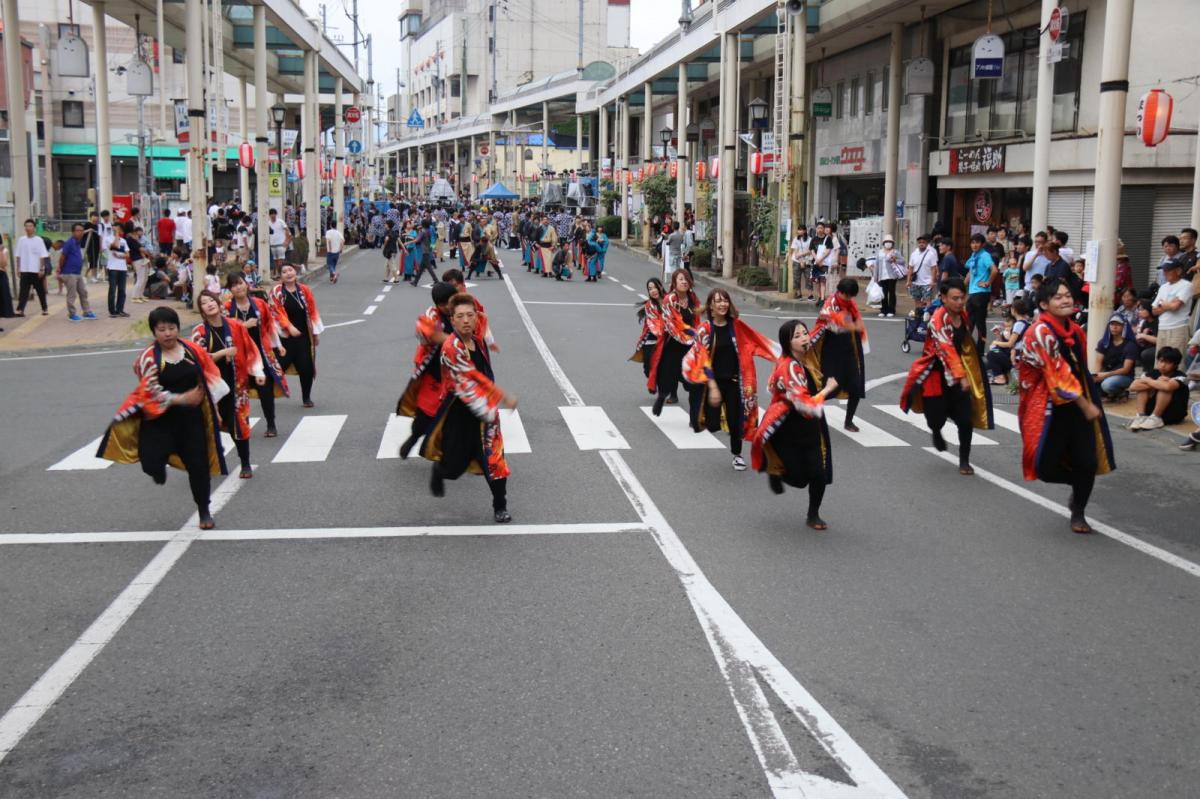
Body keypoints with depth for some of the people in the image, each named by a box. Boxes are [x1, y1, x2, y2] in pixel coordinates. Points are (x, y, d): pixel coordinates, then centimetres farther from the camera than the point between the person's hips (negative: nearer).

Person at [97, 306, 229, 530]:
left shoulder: (193, 350, 0)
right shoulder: (148, 358, -11)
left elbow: (210, 378, 10)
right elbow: (152, 391, -16)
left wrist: (212, 408, 5)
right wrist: (181, 399, -23)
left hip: (191, 418, 3)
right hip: (160, 419, -3)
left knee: (198, 464, 6)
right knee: (151, 464, -15)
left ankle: (204, 511, 24)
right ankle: (160, 466, 26)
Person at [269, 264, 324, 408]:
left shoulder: (304, 290, 4)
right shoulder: (276, 291, -5)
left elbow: (313, 311, 8)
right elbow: (277, 312, -10)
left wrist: (316, 332, 8)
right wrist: (289, 327, -21)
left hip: (303, 336, 3)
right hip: (285, 337, -3)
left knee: (306, 368, 3)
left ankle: (306, 397, 20)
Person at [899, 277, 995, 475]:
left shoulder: (963, 316, 2)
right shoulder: (938, 319, -21)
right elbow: (946, 349, -29)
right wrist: (961, 376, -36)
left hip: (959, 375, 5)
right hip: (936, 374, -5)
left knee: (966, 420, -3)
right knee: (937, 418, 1)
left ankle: (964, 462, 13)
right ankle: (936, 433, 40)